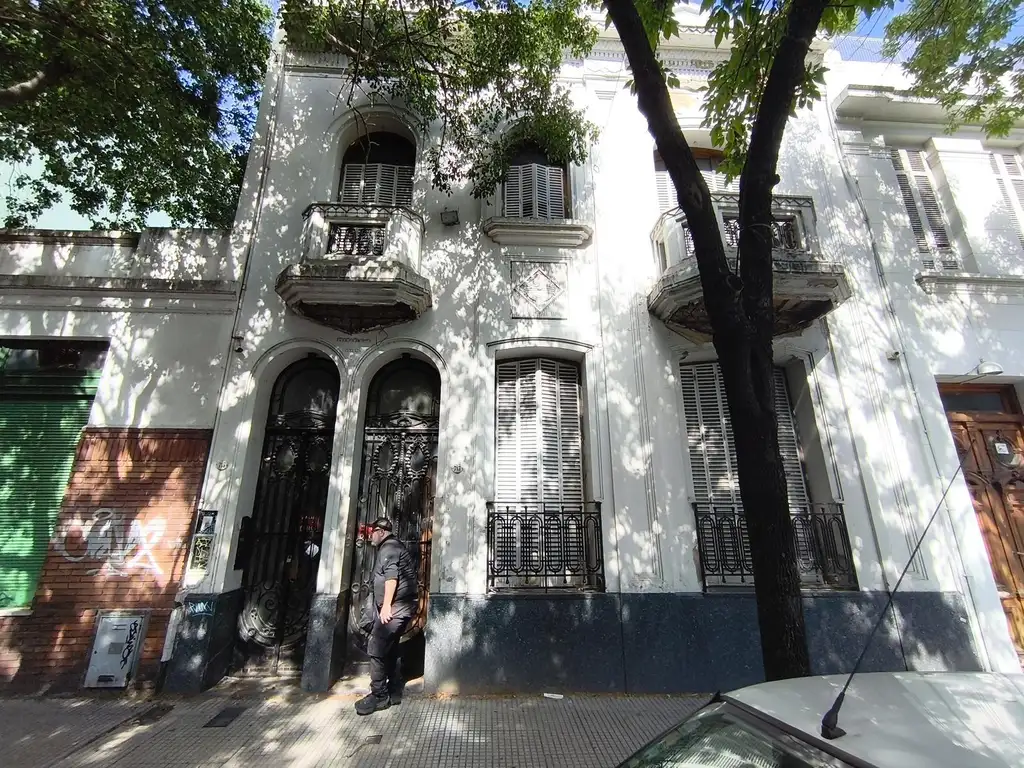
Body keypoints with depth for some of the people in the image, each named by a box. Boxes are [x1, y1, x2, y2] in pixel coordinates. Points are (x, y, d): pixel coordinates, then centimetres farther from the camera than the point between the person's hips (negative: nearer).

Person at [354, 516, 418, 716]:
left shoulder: (388, 548, -9)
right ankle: (393, 692, 21)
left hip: (394, 607, -10)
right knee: (389, 650, 15)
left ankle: (379, 696, 0)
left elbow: (391, 577, -21)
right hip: (400, 607, 10)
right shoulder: (394, 546, 22)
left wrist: (386, 606, -23)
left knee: (376, 649, -7)